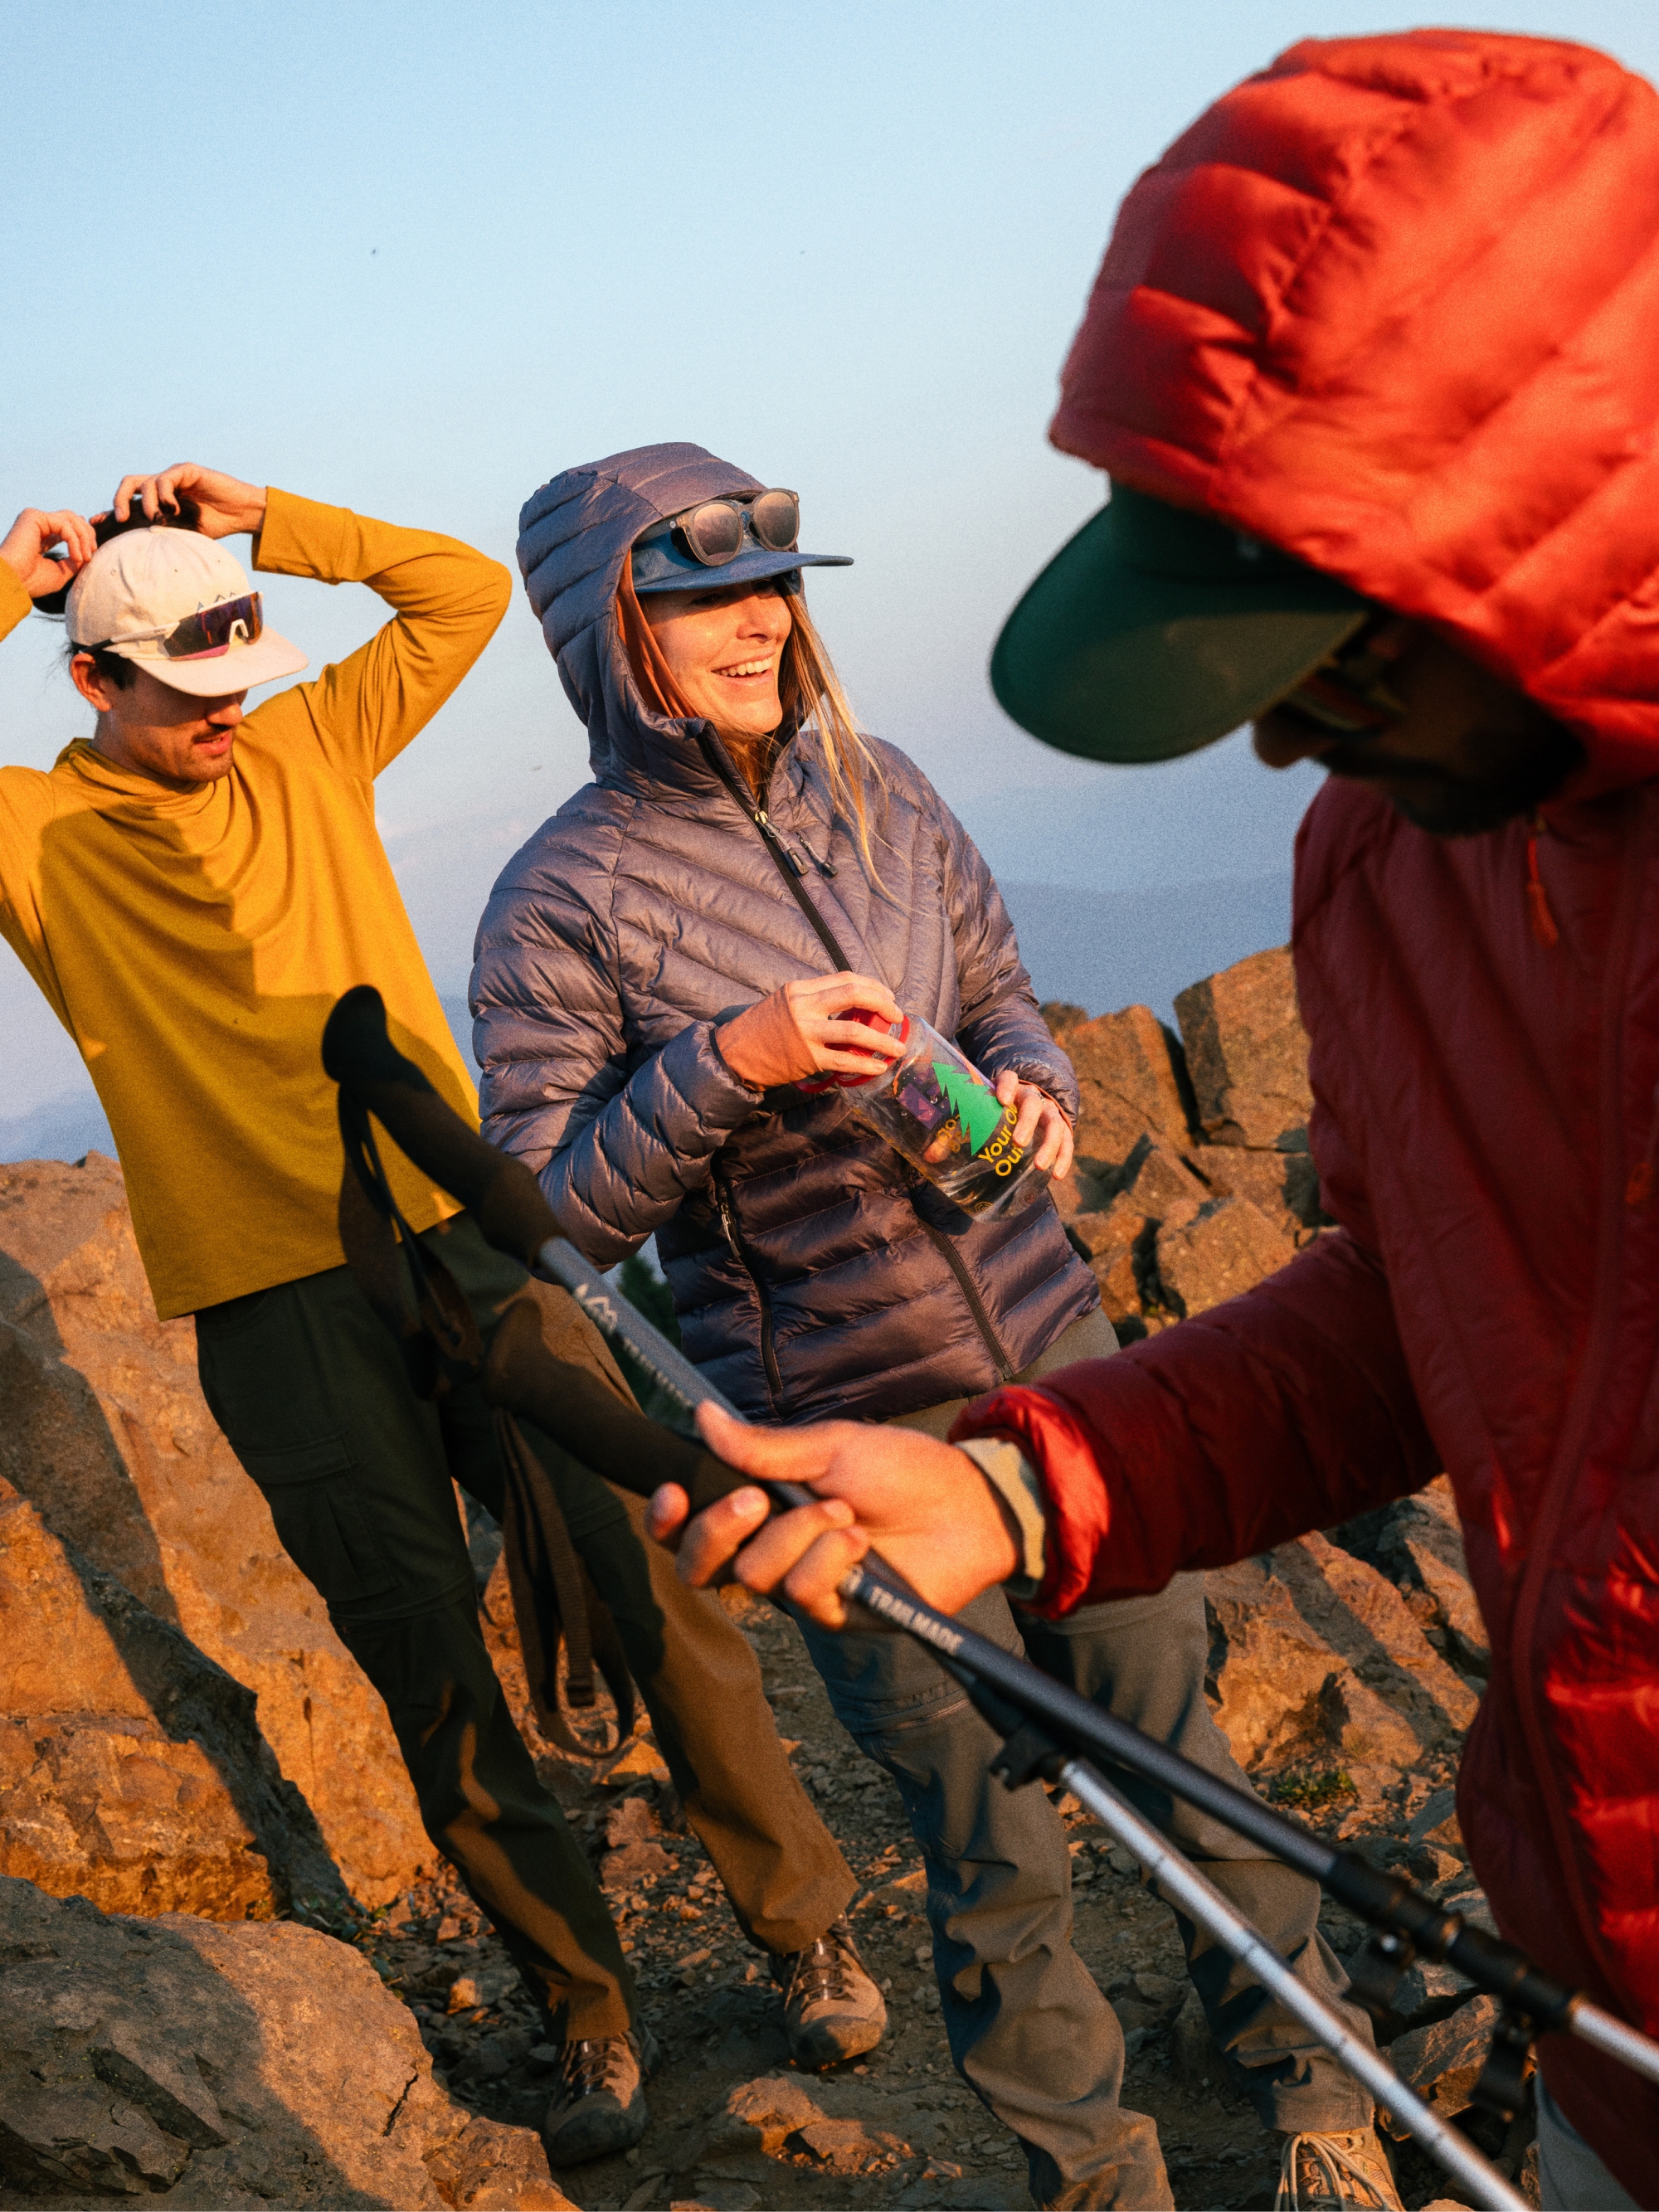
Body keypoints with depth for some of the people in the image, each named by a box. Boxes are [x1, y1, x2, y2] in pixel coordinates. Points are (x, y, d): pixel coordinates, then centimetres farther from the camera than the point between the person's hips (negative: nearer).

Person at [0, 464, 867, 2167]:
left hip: (463, 1239, 2)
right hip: (276, 1311, -2)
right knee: (434, 1677, 8)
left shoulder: (308, 749, 9)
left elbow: (465, 592, 10)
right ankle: (589, 2012, 26)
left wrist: (261, 525, 3)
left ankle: (801, 1929, 23)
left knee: (648, 1588, 4)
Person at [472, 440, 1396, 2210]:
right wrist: (724, 1063, -23)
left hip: (1053, 1352, 4)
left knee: (1173, 1736, 16)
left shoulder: (879, 794, 3)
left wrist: (1032, 1088, -7)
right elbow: (546, 1220, -10)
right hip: (849, 1434, -4)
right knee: (991, 1849, 9)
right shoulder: (562, 903, -10)